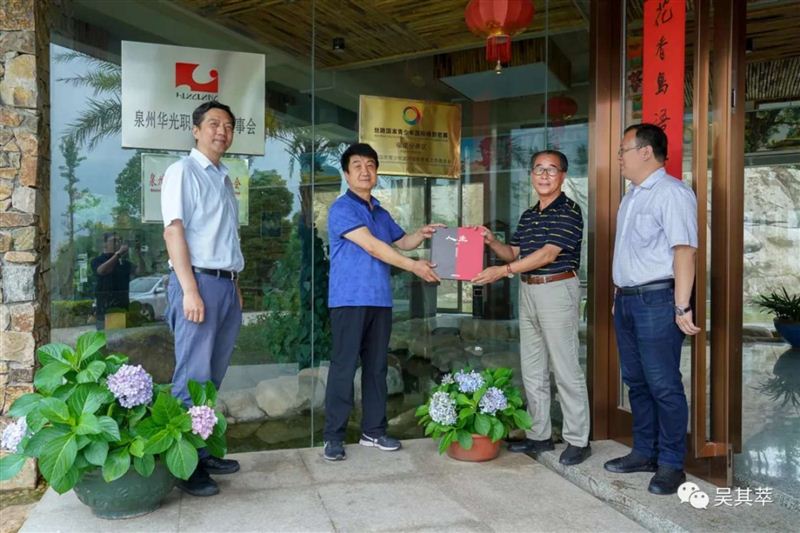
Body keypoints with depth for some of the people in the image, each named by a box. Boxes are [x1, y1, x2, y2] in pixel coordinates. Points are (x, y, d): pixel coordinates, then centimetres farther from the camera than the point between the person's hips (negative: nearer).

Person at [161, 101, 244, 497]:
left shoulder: (224, 178, 20)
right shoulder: (183, 171, -3)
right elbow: (174, 230, -12)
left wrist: (236, 286, 15)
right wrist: (190, 290, -19)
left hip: (227, 284, 8)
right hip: (199, 282, -7)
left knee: (213, 378, 11)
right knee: (192, 379, -5)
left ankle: (204, 452, 20)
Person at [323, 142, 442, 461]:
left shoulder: (381, 213, 18)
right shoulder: (342, 208, -6)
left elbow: (402, 242, 30)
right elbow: (372, 246, -14)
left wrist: (420, 235, 7)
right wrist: (414, 266, -15)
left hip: (380, 300, 7)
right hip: (350, 300, -7)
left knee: (376, 366, 10)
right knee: (344, 367, -4)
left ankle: (373, 431, 20)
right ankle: (333, 436, 6)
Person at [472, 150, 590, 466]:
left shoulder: (568, 211, -9)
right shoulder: (528, 215, 15)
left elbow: (548, 254, -18)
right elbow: (514, 253, 17)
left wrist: (502, 271, -20)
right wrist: (492, 242, -3)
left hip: (558, 290, -8)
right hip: (528, 291, 8)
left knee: (566, 369, -2)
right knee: (532, 370, 12)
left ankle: (578, 440, 9)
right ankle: (539, 435, 23)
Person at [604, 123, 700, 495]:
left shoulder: (672, 193, -11)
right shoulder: (632, 196, 16)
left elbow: (684, 251, -18)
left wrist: (682, 307, -22)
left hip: (656, 301, -9)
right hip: (627, 300, 9)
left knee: (663, 386, -1)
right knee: (636, 382, 14)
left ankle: (671, 464, 12)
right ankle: (644, 452, 27)